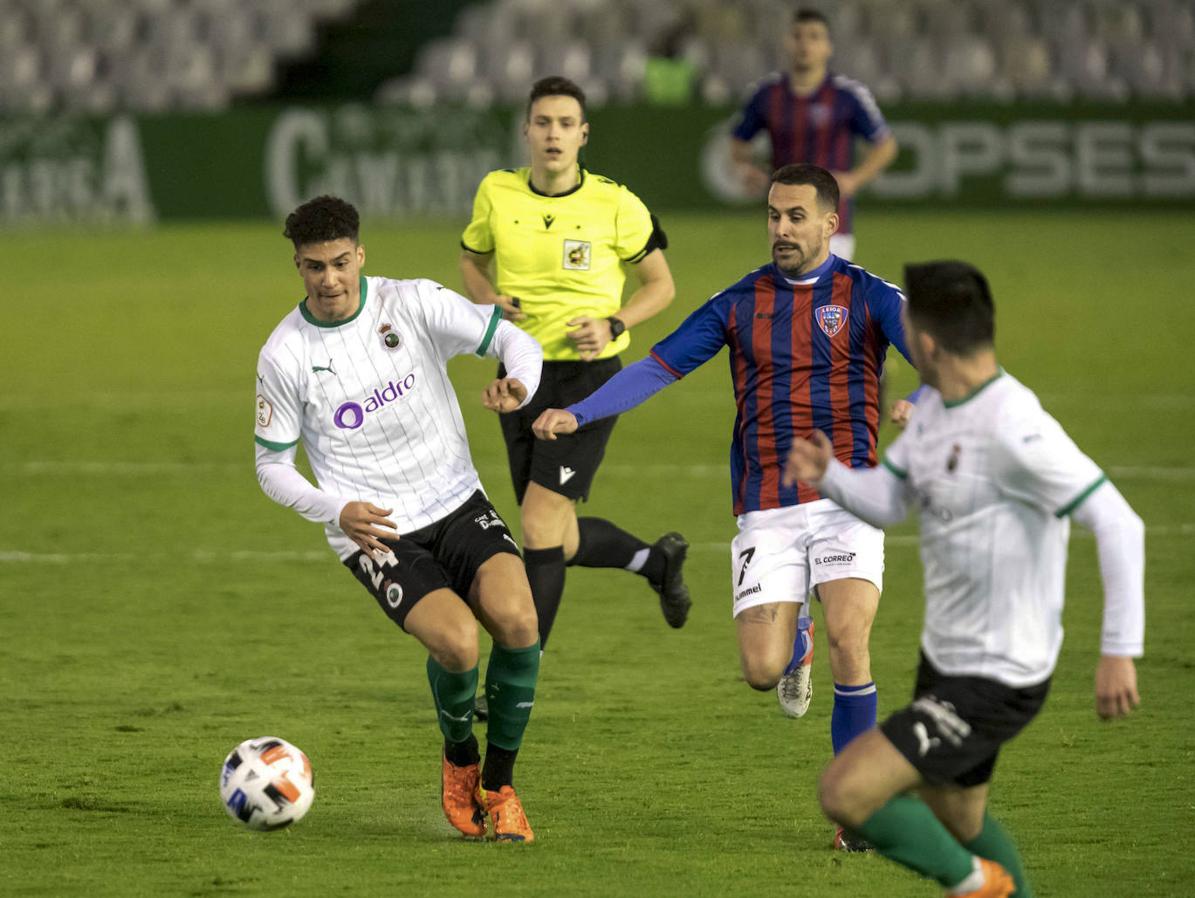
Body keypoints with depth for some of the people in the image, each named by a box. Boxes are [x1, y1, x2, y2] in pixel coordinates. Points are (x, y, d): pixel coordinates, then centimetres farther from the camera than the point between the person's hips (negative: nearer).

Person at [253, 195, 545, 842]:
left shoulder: (413, 304, -3)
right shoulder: (284, 356, -5)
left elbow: (513, 340, -1)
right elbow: (272, 466, 3)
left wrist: (519, 386, -25)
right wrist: (338, 511, -15)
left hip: (457, 502, 2)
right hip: (375, 530, -2)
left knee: (516, 620, -24)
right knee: (456, 642, -27)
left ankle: (498, 784, -3)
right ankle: (459, 758, 7)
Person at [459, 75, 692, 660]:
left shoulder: (614, 204, -9)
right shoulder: (497, 193, -1)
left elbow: (660, 285, 3)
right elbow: (471, 260, 17)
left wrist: (613, 325, -14)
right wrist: (490, 302, -4)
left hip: (588, 376, -5)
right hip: (520, 375, 5)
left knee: (539, 524, -14)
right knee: (561, 540, 11)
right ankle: (658, 560, 41)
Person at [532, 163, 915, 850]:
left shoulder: (867, 295, 0)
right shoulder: (740, 302, 8)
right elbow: (659, 366, 6)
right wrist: (577, 414, -6)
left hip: (846, 496, -2)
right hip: (766, 509, 2)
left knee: (848, 643, -20)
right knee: (762, 670, -8)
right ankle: (797, 642, 33)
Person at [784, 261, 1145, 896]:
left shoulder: (1012, 429, -27)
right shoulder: (935, 408, 3)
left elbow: (1118, 524, -28)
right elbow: (886, 502, 12)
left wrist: (1120, 652, -30)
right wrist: (826, 475, -10)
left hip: (997, 682, -10)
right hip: (943, 658, 10)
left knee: (845, 794, -15)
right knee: (955, 818, 25)